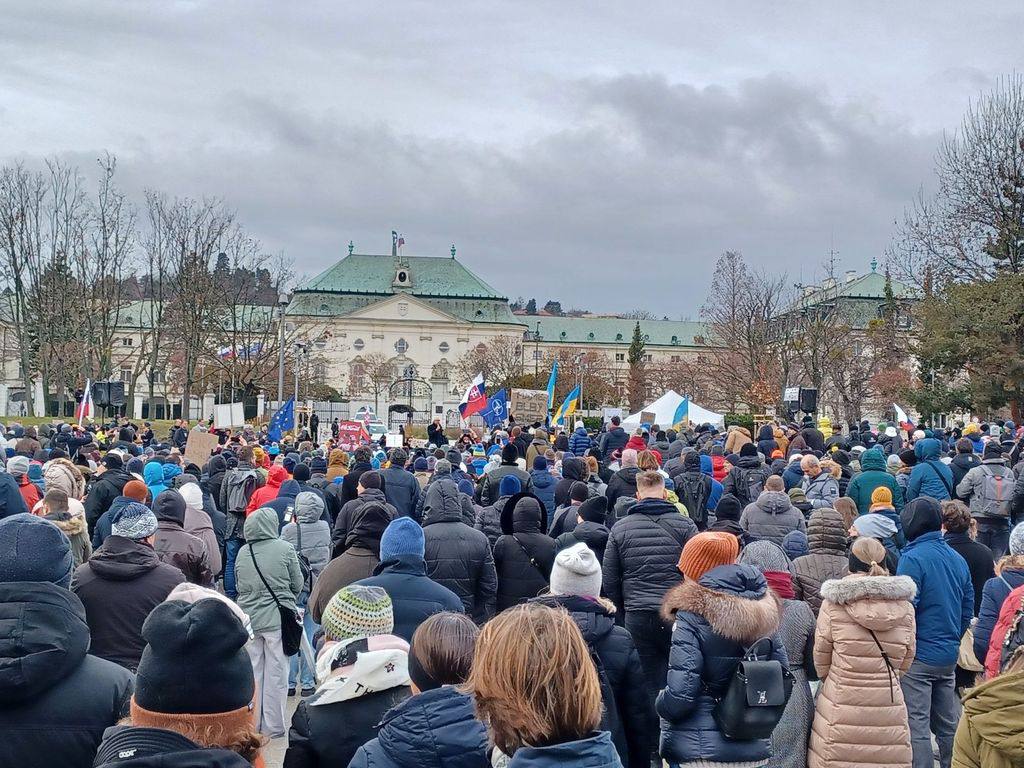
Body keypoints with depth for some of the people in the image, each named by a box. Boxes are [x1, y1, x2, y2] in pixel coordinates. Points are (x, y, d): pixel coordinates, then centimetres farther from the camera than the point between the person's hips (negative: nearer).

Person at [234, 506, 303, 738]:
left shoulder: (242, 552, 0)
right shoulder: (285, 549, -9)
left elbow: (238, 586, 8)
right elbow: (298, 584, -2)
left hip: (248, 618, 3)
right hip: (277, 618, -3)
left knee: (251, 671, 13)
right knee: (276, 673, 6)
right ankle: (272, 726, 11)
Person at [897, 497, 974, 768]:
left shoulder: (912, 558, -15)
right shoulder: (957, 559, 7)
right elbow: (968, 608, 13)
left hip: (918, 657, -7)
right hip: (949, 655, 7)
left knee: (916, 726, -2)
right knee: (948, 725, 17)